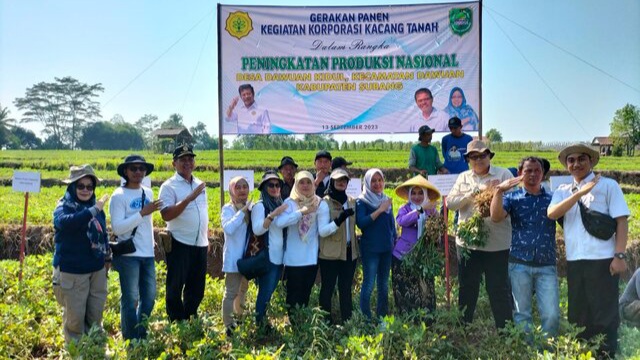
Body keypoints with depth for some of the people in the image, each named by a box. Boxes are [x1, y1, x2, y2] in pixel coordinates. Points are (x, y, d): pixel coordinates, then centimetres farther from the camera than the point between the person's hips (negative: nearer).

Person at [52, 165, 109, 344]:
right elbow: (63, 222, -35)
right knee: (75, 313, 4)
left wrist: (107, 257, 23)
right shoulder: (64, 206, -11)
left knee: (96, 311, 15)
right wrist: (92, 211, -38)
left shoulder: (96, 206, 8)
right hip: (72, 270, -6)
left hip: (97, 268, 6)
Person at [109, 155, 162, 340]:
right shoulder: (119, 195, -9)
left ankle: (142, 336, 29)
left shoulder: (148, 193, 10)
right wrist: (143, 212, -19)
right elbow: (117, 228, -18)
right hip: (128, 255, -6)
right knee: (130, 300, 1)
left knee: (149, 297, 13)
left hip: (148, 254, 7)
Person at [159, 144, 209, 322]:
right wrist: (189, 198, -27)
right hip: (180, 244, -6)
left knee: (196, 289, 15)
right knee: (175, 288, 3)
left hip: (200, 244, 6)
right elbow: (166, 215, -21)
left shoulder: (200, 184, 12)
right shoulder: (169, 186, -8)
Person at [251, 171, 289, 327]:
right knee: (265, 292, -4)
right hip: (266, 257, -7)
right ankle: (259, 323, 10)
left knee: (270, 291, 14)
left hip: (279, 257, 7)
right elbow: (257, 230, -22)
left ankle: (263, 320, 26)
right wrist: (273, 214, -29)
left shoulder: (281, 205, 14)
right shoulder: (260, 206, -8)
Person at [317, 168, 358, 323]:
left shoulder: (352, 201, 8)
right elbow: (322, 231, -18)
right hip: (330, 254, -5)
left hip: (350, 252, 5)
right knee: (327, 289, 3)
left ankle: (347, 321, 21)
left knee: (346, 289, 12)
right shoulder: (325, 203, -8)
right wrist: (339, 219, -30)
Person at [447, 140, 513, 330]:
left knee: (499, 290, 4)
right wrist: (476, 190, -11)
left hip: (497, 244, -3)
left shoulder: (504, 174, 0)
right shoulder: (463, 177, 10)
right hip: (467, 242, 3)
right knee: (467, 289, 15)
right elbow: (450, 202, -3)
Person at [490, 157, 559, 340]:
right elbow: (496, 217, -11)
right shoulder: (513, 198, 6)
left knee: (552, 315, -2)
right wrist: (499, 191, -21)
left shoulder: (552, 198, 11)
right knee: (522, 314, 7)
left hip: (546, 265, 1)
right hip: (519, 265, -1)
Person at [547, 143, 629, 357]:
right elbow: (552, 214, -8)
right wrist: (580, 193, -16)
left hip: (602, 260, -4)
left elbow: (621, 221, -3)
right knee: (578, 314, 13)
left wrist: (619, 255, -11)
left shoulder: (608, 185, 2)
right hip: (574, 261, 4)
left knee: (605, 313, 2)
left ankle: (607, 354, 14)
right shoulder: (562, 191, 11)